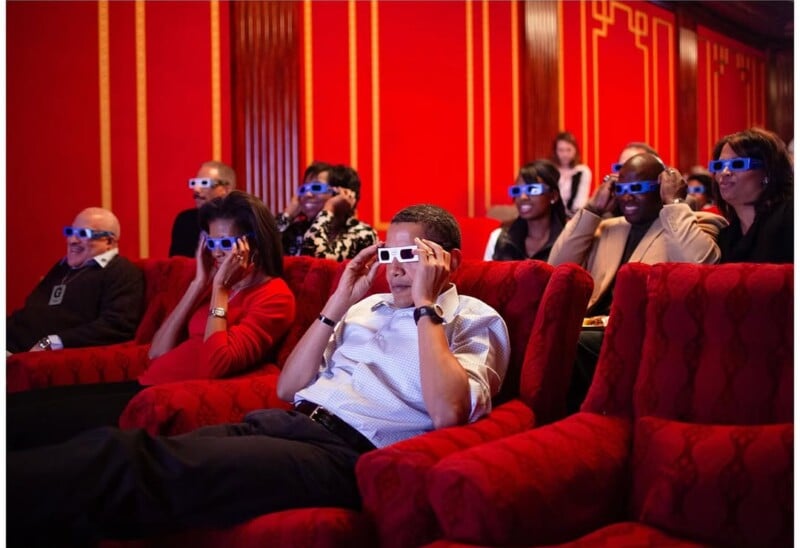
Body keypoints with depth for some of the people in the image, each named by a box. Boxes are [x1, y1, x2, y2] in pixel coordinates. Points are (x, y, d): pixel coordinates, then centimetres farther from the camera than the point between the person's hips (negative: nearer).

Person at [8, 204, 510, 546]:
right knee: (121, 445, -20)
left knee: (150, 467, -29)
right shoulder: (368, 306, 26)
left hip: (350, 452, -7)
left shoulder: (475, 321, 8)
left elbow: (447, 413, -14)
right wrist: (338, 303, 13)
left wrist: (425, 305, -8)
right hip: (289, 423, 7)